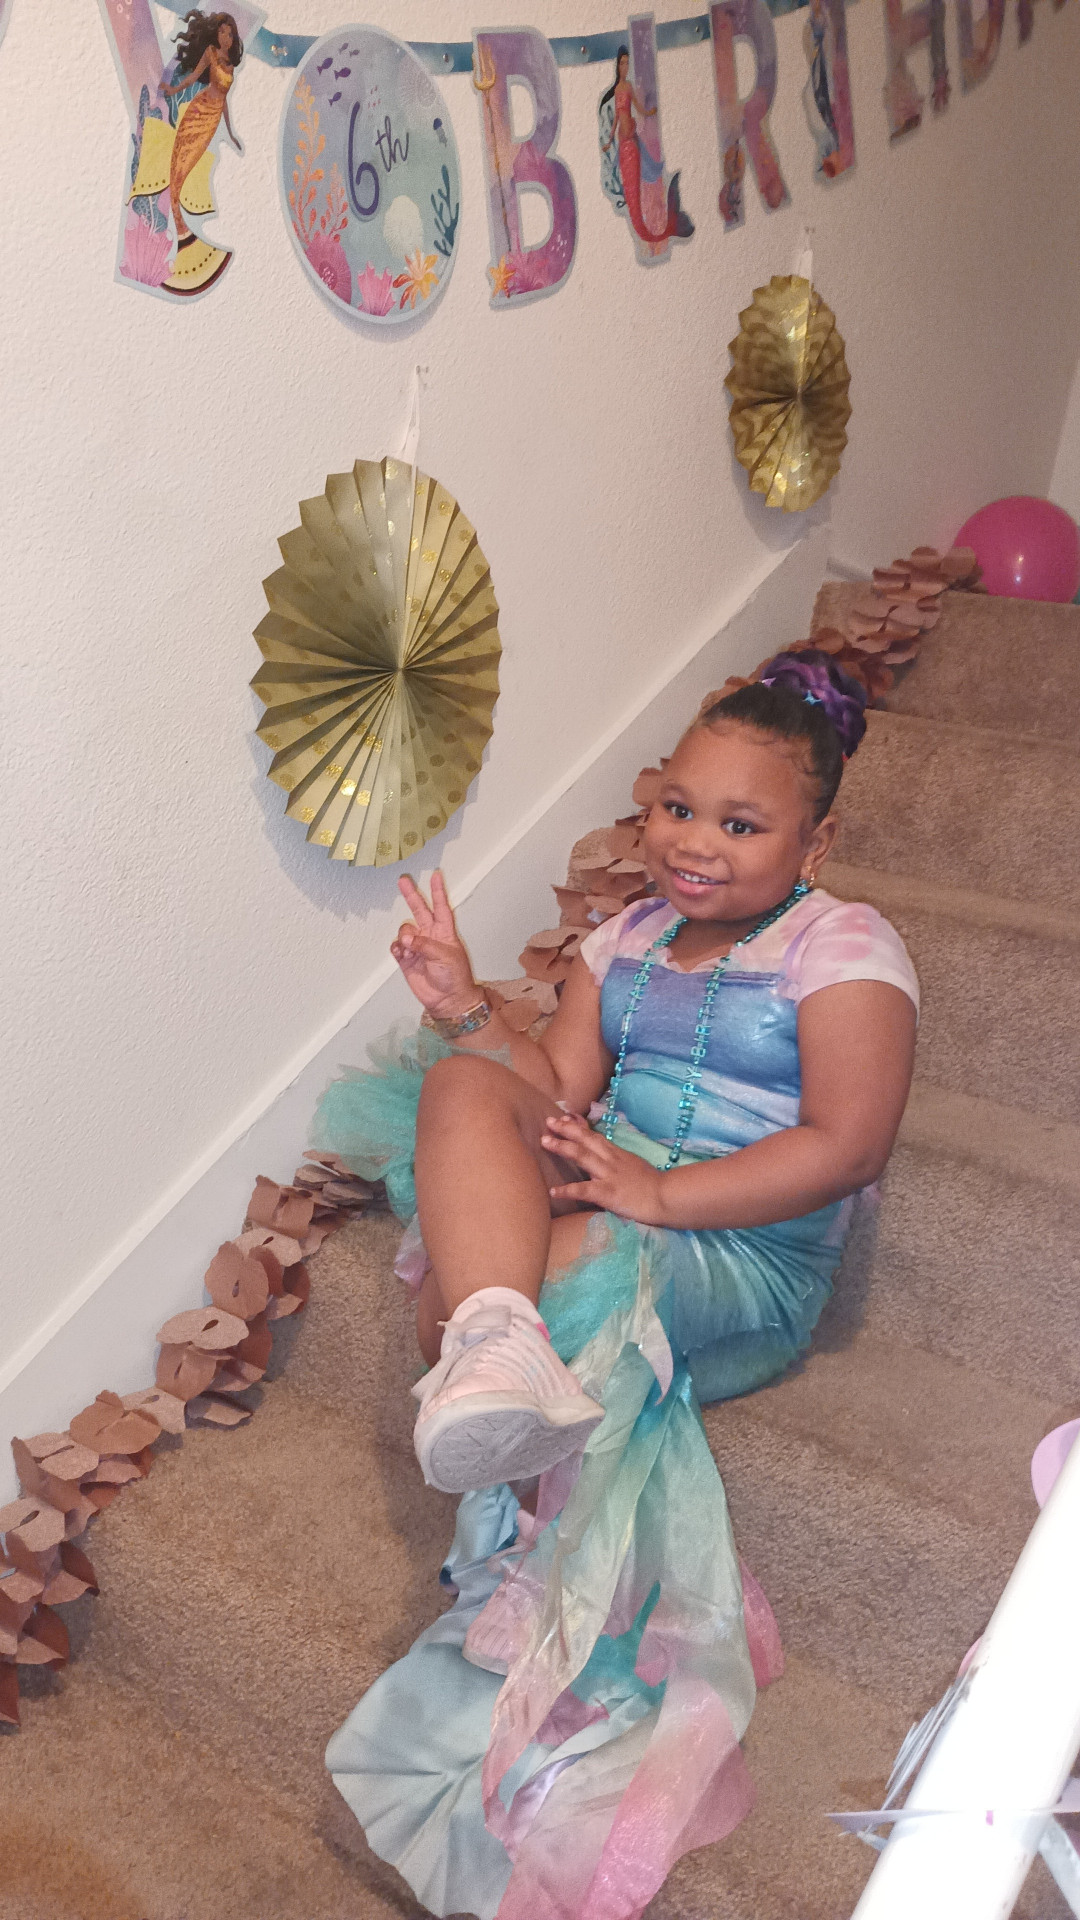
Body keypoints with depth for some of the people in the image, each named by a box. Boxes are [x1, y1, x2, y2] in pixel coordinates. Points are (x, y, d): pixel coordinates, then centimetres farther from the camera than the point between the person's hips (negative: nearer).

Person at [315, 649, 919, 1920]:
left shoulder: (843, 948, -5)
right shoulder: (631, 936, 16)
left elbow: (849, 1144, -17)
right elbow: (560, 1099, 9)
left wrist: (661, 1190, -26)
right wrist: (467, 1012, -10)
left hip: (745, 1259, -6)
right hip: (596, 1202, 7)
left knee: (508, 1279, -34)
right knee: (464, 1088, -23)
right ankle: (500, 1347, -41)